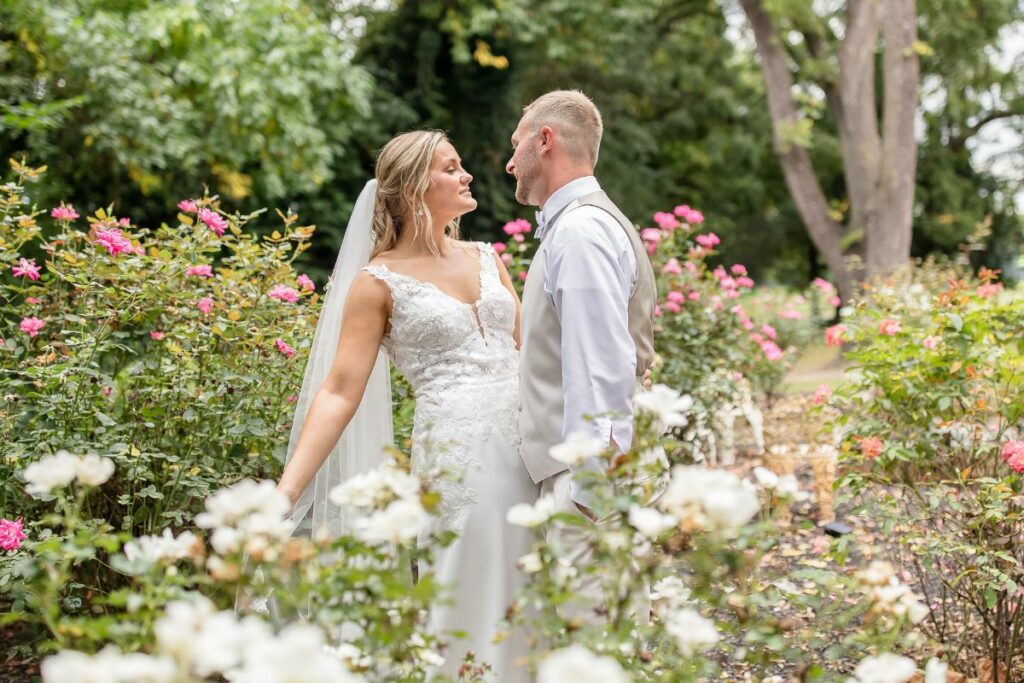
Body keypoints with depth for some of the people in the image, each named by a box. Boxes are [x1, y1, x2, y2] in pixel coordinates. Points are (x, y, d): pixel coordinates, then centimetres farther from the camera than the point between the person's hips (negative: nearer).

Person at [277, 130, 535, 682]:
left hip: (526, 449, 6)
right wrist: (285, 492, -15)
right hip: (456, 451, -5)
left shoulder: (485, 258, 14)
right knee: (469, 619, 0)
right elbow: (339, 391, -8)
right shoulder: (381, 281, -3)